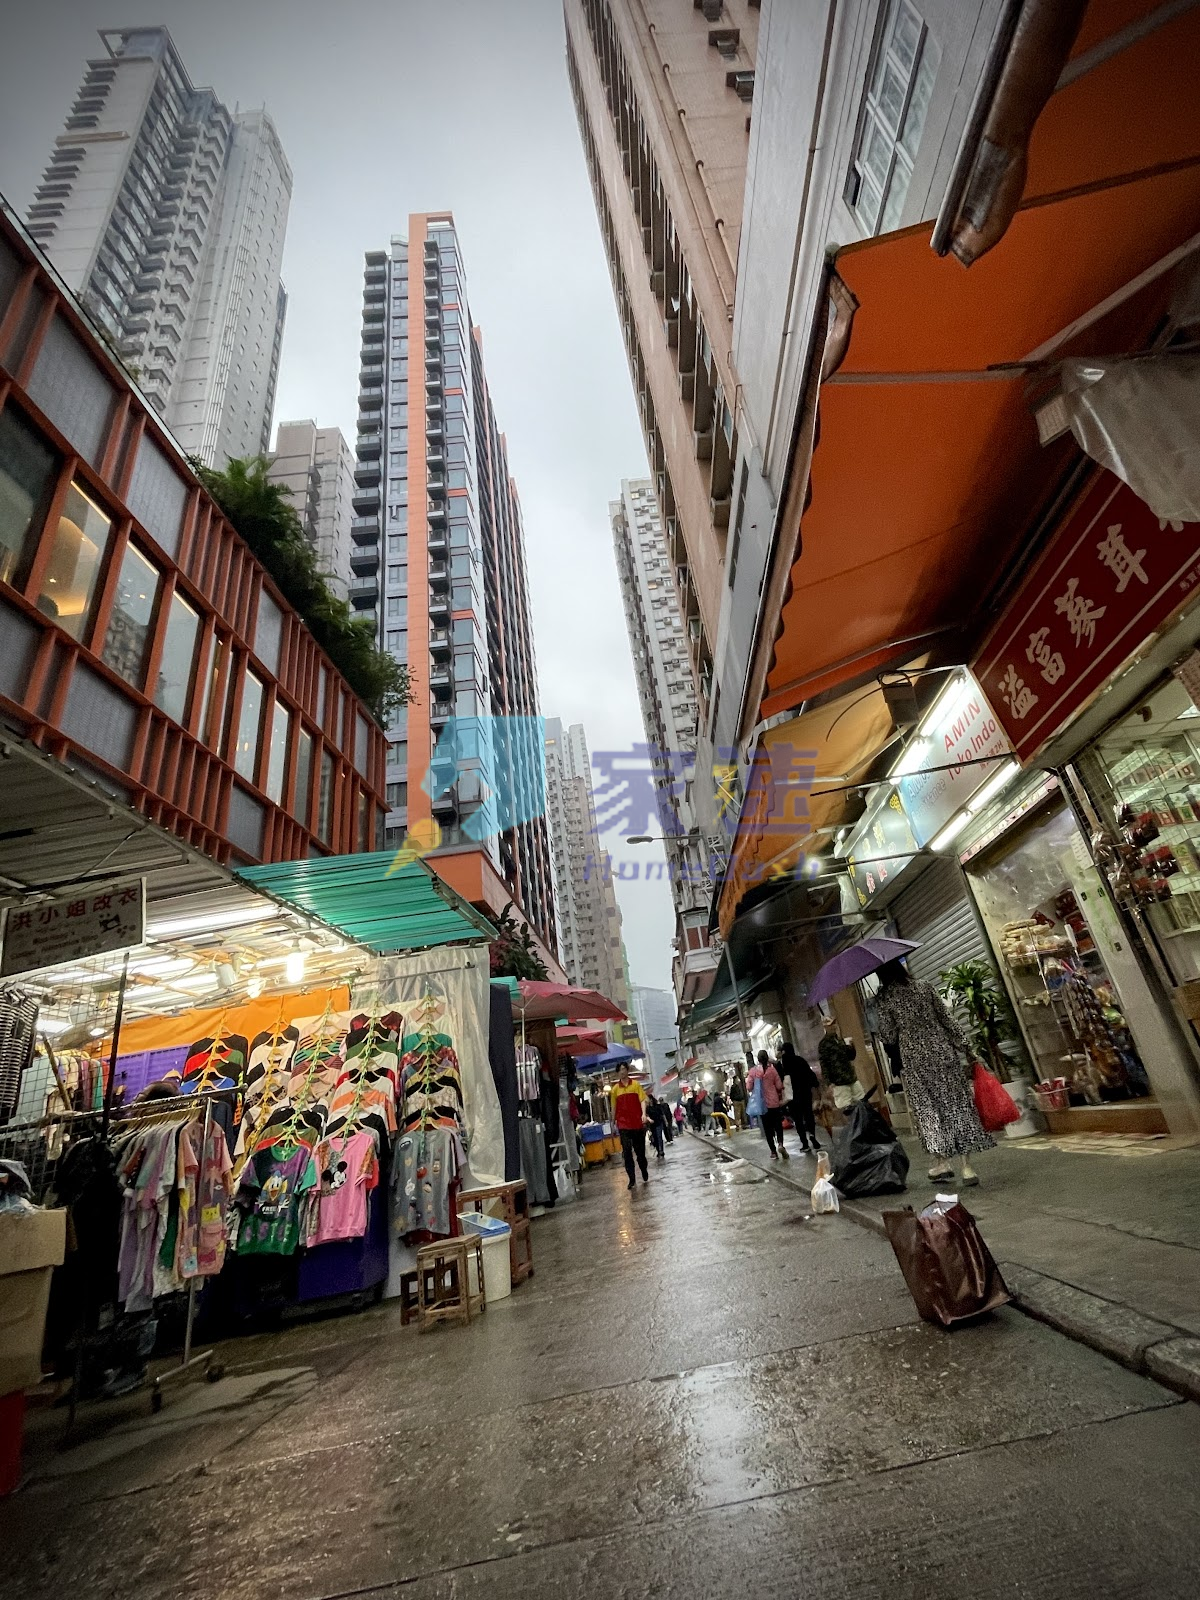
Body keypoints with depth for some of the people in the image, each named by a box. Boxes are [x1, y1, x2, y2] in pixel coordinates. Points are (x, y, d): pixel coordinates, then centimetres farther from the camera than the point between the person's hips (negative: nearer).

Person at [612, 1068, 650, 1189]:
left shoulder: (636, 1085, 2)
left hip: (637, 1123, 0)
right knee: (627, 1153, -6)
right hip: (623, 1125, 0)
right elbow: (614, 1107, 10)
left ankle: (645, 1176, 32)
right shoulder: (615, 1089, 5)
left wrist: (644, 1113, -20)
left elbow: (642, 1100, -5)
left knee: (640, 1151, 12)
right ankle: (632, 1180, -2)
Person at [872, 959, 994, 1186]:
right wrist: (964, 1046, 12)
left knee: (927, 1108, 12)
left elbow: (888, 1036, -6)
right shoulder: (925, 989, -1)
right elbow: (947, 1020, 4)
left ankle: (942, 1160, 10)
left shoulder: (883, 1000, -7)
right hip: (942, 1052, 2)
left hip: (914, 1059, -2)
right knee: (958, 1103, 8)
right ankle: (967, 1167, 9)